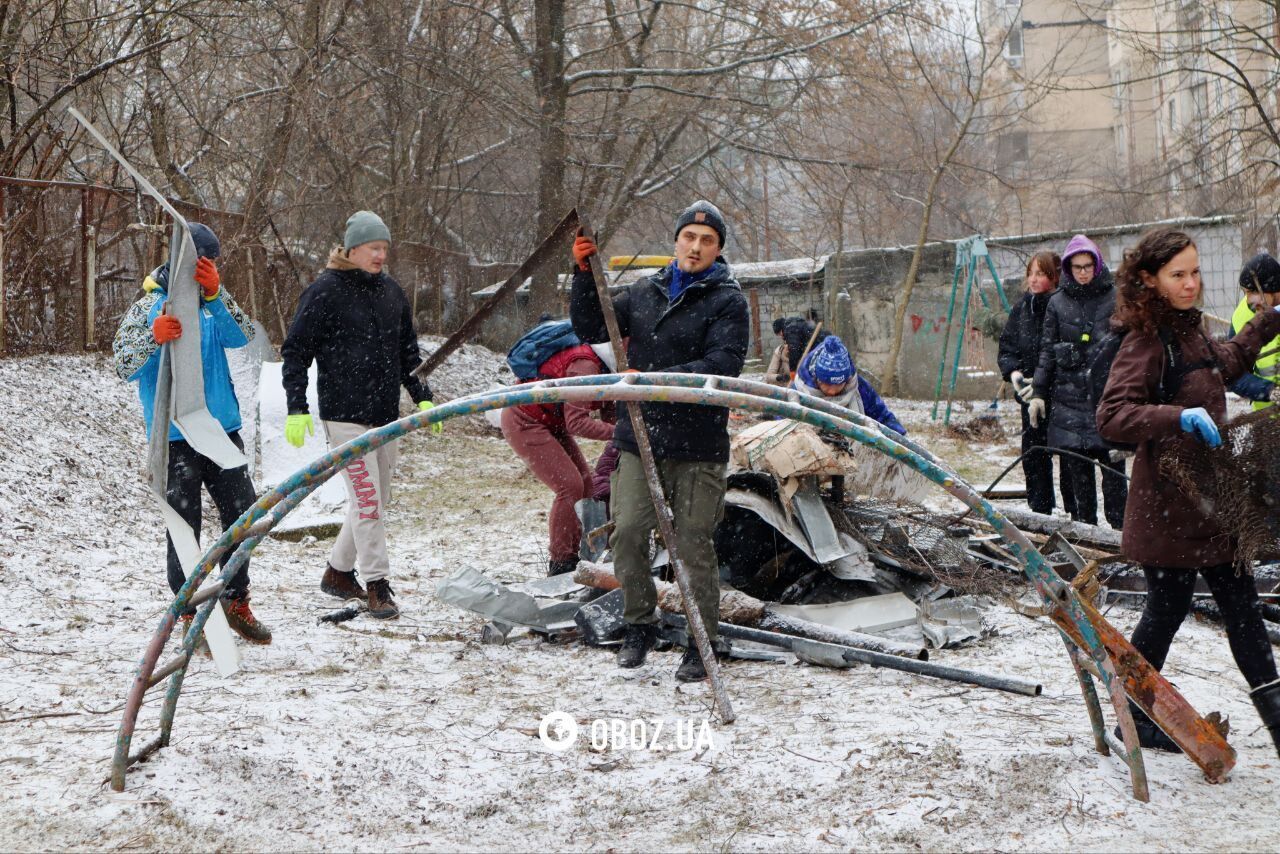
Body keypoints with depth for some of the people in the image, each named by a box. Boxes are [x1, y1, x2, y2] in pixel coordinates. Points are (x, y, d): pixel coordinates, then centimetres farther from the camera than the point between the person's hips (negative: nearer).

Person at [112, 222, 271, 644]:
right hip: (175, 437, -4)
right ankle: (191, 615, 8)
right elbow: (123, 368, -15)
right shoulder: (149, 308, -4)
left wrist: (216, 294, -29)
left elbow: (243, 336, -13)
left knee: (242, 513, 8)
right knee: (185, 526, -1)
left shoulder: (216, 304, 7)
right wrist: (153, 337, -34)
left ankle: (236, 601, 24)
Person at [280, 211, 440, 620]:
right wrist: (297, 409, -13)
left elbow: (408, 352, 21)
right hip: (345, 414, -7)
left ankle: (338, 571, 26)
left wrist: (423, 398, 14)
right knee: (366, 499, -11)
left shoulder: (390, 290, 11)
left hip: (385, 413, 7)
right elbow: (295, 351, -7)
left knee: (376, 500, 11)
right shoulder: (325, 291, -8)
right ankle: (377, 585, -5)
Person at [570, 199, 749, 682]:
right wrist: (585, 275, 4)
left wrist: (656, 380, -23)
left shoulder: (728, 301, -1)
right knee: (626, 532, -3)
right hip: (638, 437, 4)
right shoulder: (645, 293, 15)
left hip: (698, 444, -4)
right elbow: (591, 330, 18)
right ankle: (639, 625, 16)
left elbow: (724, 365, -15)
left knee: (694, 544, -2)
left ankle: (702, 645, 10)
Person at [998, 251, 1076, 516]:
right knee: (1033, 456, 9)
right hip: (1030, 398, 6)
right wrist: (1013, 371, -5)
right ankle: (1039, 513, 18)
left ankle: (1076, 515, 6)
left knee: (1070, 459, -2)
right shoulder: (1022, 308, 10)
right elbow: (1006, 347, 15)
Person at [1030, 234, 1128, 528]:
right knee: (1077, 467, 3)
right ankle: (1084, 524, 10)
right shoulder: (1058, 303, 10)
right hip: (1069, 397, 2)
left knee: (1113, 466, -5)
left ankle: (1119, 525, 1)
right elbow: (1047, 350, 12)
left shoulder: (1116, 298, 4)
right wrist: (1038, 393, 7)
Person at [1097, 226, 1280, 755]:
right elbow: (1112, 417, -28)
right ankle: (1136, 715, 20)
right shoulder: (1145, 343, -17)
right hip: (1169, 502, -8)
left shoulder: (1189, 331, 11)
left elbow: (1226, 363, 34)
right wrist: (1179, 418, -39)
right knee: (1167, 608, 3)